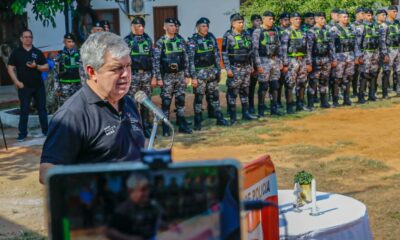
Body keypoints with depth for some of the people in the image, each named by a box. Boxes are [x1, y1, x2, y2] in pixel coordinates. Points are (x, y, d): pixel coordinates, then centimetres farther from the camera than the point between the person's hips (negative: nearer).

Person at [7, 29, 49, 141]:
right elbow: (10, 68, 0)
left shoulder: (38, 52, 6)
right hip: (24, 86, -2)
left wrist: (36, 66, -15)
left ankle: (45, 131, 15)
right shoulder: (16, 52, 2)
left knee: (42, 108, 7)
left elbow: (46, 68, 4)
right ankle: (22, 133, 4)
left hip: (39, 86, 2)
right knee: (24, 110, 0)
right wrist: (17, 82, -10)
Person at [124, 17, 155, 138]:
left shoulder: (148, 39, 9)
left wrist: (153, 76, 5)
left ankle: (146, 127, 14)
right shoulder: (127, 41, -1)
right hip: (133, 75, -3)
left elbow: (153, 58, 10)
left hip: (146, 74, 3)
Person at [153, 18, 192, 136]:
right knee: (166, 102, 0)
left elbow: (186, 59, 10)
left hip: (180, 75, 4)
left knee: (180, 101, 9)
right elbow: (156, 61, -7)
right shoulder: (160, 42, -6)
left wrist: (187, 75, 6)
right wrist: (159, 78, -11)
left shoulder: (180, 41, 6)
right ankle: (166, 128, 6)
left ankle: (182, 125, 18)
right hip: (167, 76, -4)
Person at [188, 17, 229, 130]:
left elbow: (217, 53, 12)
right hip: (200, 72, -5)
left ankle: (219, 118, 20)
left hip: (212, 71, 5)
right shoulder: (193, 41, -10)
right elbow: (191, 59, -12)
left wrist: (218, 69, 10)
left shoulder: (211, 37, 5)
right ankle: (197, 122, 7)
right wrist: (193, 77, -15)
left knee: (214, 95, 11)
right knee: (199, 97, 0)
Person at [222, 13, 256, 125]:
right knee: (232, 92, -3)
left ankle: (245, 113, 21)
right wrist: (228, 68, -14)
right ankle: (232, 116, 2)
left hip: (246, 67, 6)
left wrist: (251, 65, 15)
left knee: (245, 90, 12)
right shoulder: (228, 36, -8)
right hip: (235, 68, -6)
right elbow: (224, 54, -9)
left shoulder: (246, 35, 10)